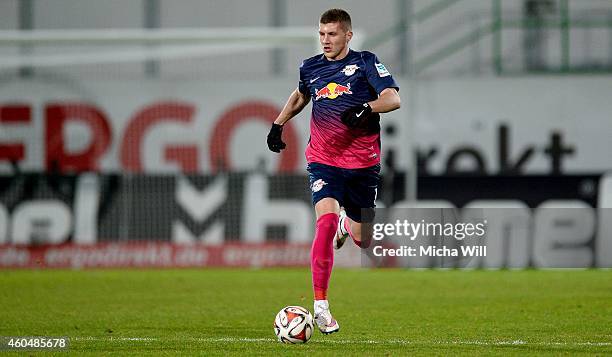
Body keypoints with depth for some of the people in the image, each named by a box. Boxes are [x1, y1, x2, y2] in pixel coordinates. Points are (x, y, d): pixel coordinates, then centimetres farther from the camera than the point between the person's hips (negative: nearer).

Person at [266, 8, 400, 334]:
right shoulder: (310, 68, 7)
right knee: (325, 222, -23)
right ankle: (321, 305, -22)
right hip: (323, 161, 1)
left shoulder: (365, 62, -4)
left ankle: (346, 223, 50)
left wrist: (366, 108, -31)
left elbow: (393, 99, -14)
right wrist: (278, 123, 22)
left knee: (361, 240, 9)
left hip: (362, 162, -1)